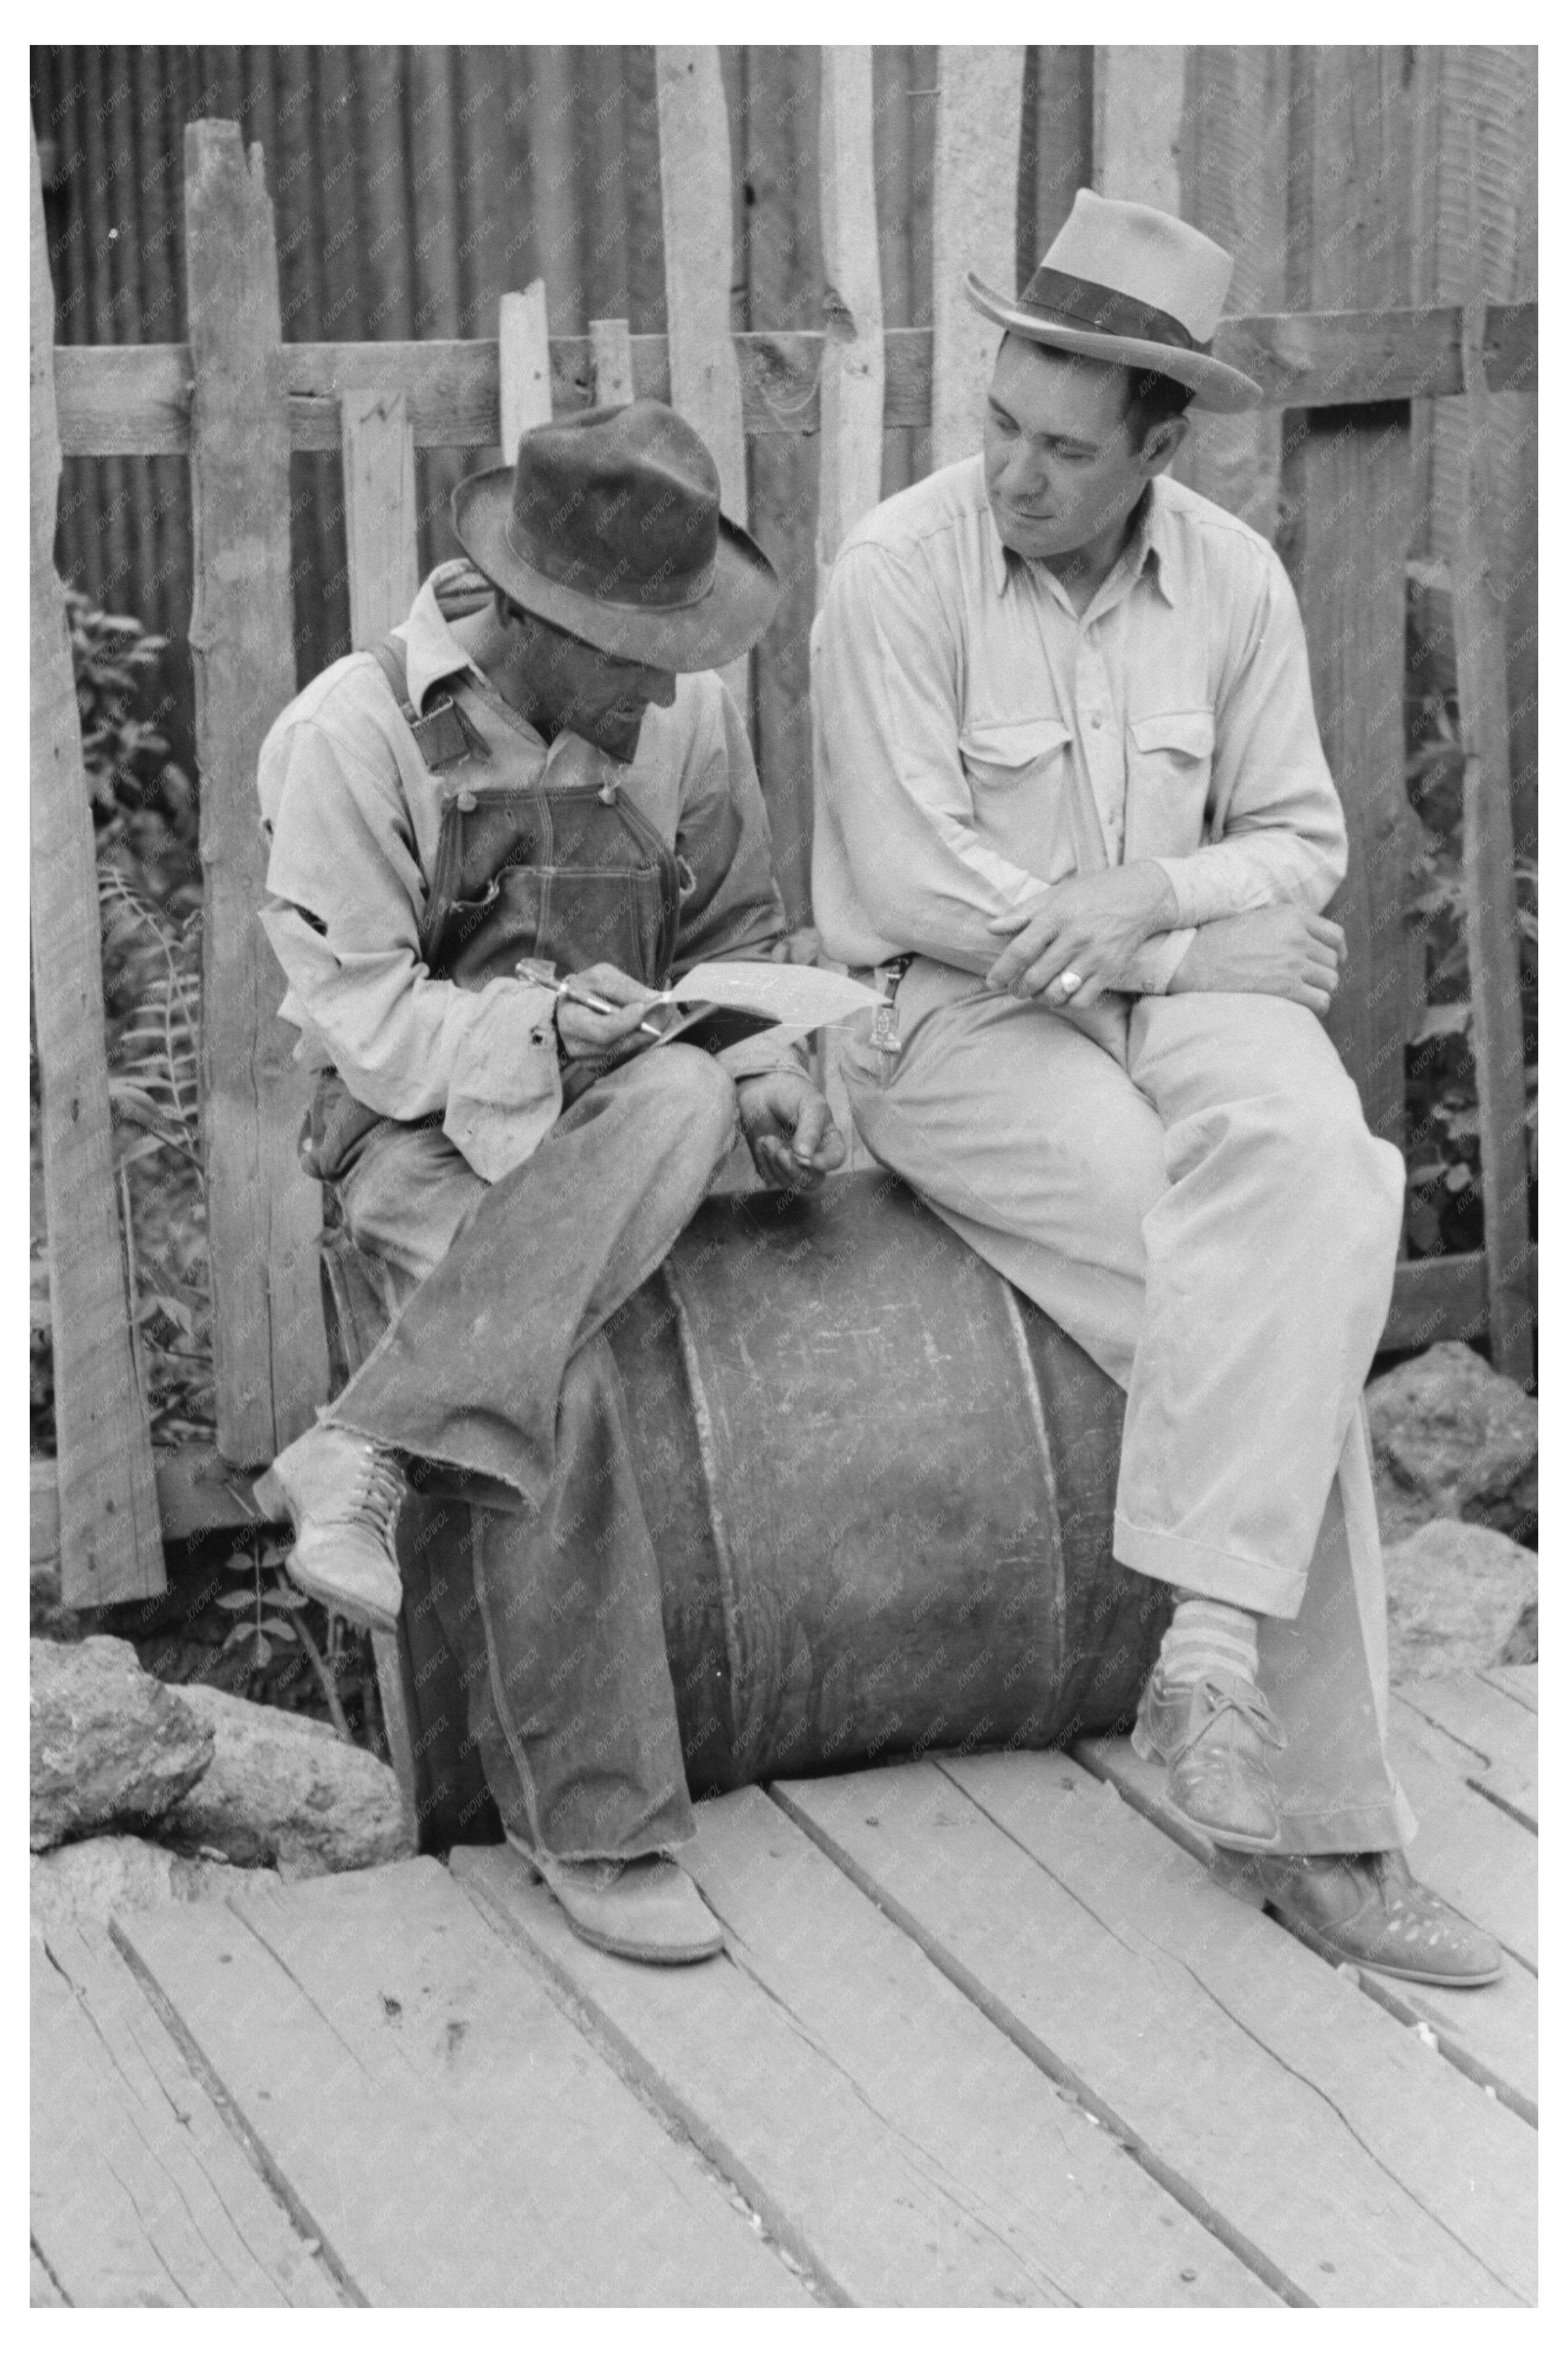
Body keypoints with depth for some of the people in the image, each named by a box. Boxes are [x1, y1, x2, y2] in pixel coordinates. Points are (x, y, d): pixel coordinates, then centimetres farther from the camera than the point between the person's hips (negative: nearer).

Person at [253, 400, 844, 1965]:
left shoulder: (683, 715, 3)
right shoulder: (352, 735, -10)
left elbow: (737, 929, 17)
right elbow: (361, 1020, -11)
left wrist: (764, 1066, -4)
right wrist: (536, 1027, -28)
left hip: (609, 1102, 4)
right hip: (422, 1128, -4)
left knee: (681, 1099, -34)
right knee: (560, 1379, -33)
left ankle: (365, 1457, -34)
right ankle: (596, 1828, -25)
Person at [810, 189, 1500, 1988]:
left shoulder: (1232, 580, 3)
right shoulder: (898, 574, -11)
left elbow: (1299, 842, 9)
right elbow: (922, 887, -15)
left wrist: (1148, 900, -14)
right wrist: (1220, 942, -11)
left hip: (1182, 992, 4)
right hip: (958, 1028, -4)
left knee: (1311, 1154, -32)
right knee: (1289, 1304, -25)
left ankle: (1209, 1636, -33)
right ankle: (1319, 1821, -20)